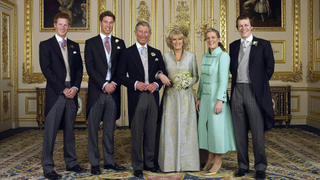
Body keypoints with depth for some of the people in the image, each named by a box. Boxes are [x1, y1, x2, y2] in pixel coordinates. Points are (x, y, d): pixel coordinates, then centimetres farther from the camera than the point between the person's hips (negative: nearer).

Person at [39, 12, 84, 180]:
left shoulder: (74, 46, 15)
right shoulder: (46, 45, 2)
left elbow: (79, 68, 12)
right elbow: (46, 70, -7)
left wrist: (75, 87, -4)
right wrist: (63, 89, -13)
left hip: (72, 93, 4)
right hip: (55, 94, -4)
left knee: (69, 130, 12)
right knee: (51, 131, -2)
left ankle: (71, 162, 22)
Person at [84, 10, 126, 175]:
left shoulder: (120, 43, 12)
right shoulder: (91, 43, 5)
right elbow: (90, 68, -4)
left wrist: (114, 83, -8)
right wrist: (104, 85, -12)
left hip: (113, 92, 2)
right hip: (96, 92, -2)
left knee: (109, 130, 10)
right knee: (93, 129, 3)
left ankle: (109, 161, 19)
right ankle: (94, 163, 12)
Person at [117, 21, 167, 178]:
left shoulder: (156, 53, 13)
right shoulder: (127, 53, 3)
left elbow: (163, 74, 13)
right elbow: (121, 75, -1)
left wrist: (156, 84, -7)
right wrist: (135, 84, -15)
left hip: (153, 97, 3)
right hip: (136, 98, -3)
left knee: (151, 132, 10)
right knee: (136, 134, 2)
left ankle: (149, 163, 24)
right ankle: (137, 166, 14)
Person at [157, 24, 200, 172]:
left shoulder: (191, 56, 6)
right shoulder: (165, 56, 6)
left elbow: (195, 76, 9)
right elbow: (158, 72, 10)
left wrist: (188, 82, -10)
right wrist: (160, 75, -12)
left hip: (186, 96, 0)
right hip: (170, 96, 0)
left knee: (186, 127, 2)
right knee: (170, 127, 0)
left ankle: (187, 162, 13)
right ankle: (171, 162, 11)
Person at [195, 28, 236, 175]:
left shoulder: (223, 56, -9)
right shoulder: (204, 57, 13)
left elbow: (223, 79, -14)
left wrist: (219, 100, -19)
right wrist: (199, 97, 14)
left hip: (217, 96, -7)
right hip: (205, 96, 7)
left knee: (217, 127, -1)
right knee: (205, 126, 9)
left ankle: (218, 160, 12)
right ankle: (210, 158, 21)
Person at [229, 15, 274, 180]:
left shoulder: (263, 44, 3)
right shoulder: (233, 46, 14)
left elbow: (269, 67, 3)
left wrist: (260, 84, 4)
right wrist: (237, 80, 9)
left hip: (255, 92, -4)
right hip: (237, 91, 4)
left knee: (257, 131, 0)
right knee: (240, 132, 7)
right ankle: (243, 166, 18)